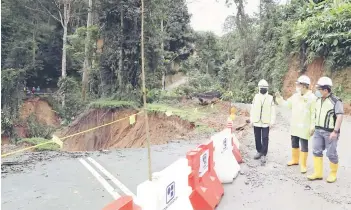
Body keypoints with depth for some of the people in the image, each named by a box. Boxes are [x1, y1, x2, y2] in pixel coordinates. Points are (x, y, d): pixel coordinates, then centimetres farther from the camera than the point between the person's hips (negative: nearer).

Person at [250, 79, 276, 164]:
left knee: (265, 139, -1)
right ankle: (259, 151, 28)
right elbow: (252, 109, 7)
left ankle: (263, 155, 5)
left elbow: (272, 111, -1)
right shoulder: (256, 97, 3)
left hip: (266, 122, -2)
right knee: (257, 138, 12)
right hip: (256, 122, 3)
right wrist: (251, 119, 4)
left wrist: (272, 121, -5)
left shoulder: (270, 98, -2)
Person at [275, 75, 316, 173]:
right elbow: (286, 104, 15)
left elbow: (314, 113, -14)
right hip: (294, 125, 7)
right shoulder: (295, 96, 5)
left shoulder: (312, 98, -13)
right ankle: (295, 159, 36)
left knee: (304, 146, 4)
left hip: (304, 127, -6)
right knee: (294, 144, 18)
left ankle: (303, 165, 15)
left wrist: (312, 127, -16)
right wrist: (279, 98, 0)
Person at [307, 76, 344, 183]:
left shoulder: (336, 101, -13)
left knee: (331, 154, 3)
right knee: (316, 151, 7)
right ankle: (318, 173, 17)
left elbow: (339, 117, -17)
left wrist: (335, 131, -22)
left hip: (330, 132, -7)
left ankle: (333, 174, 22)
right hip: (318, 131, 7)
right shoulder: (318, 100, 7)